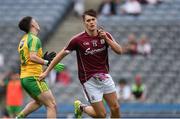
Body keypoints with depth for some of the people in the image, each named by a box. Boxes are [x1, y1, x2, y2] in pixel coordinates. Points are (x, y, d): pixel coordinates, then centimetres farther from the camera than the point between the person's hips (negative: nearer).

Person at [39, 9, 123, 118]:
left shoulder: (105, 35, 0)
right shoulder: (78, 39, -12)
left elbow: (119, 51, -7)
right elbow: (62, 54, -4)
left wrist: (106, 39, -20)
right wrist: (47, 71, -2)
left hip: (104, 76, 4)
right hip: (89, 80, -4)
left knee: (115, 108, -2)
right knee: (101, 114, -4)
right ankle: (81, 107, 25)